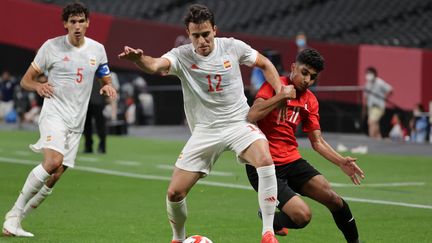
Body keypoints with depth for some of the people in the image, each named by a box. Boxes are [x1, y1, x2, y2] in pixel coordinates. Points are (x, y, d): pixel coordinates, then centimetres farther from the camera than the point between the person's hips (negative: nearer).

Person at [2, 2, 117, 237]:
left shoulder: (97, 49, 9)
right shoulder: (51, 46, -2)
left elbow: (106, 80, 22)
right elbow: (26, 80, 4)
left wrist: (108, 87, -3)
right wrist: (38, 86, -20)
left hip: (76, 122, 5)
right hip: (54, 113, -5)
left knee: (54, 178, -1)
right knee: (53, 161, -29)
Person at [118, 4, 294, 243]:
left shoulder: (232, 47, -5)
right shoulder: (181, 56, -10)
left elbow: (265, 63, 13)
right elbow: (156, 65, -33)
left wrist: (279, 88, -4)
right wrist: (138, 59, -56)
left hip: (239, 123, -1)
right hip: (205, 131, 1)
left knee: (265, 160, -32)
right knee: (174, 193, -5)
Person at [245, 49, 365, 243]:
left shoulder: (310, 101, 10)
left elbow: (317, 142, 12)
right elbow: (251, 117, -23)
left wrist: (341, 162, -3)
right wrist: (283, 94, -24)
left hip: (292, 161, 6)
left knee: (333, 199, -15)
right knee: (302, 215, -21)